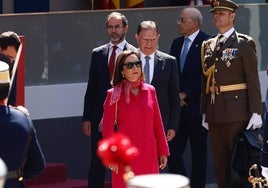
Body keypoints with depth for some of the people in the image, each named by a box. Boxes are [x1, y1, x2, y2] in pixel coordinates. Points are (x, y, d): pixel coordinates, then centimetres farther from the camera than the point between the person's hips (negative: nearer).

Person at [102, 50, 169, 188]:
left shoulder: (150, 91, 8)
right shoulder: (114, 95, -3)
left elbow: (157, 123, 12)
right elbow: (108, 128, -3)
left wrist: (163, 151, 11)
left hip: (149, 155, 4)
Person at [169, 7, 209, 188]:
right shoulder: (177, 43, 14)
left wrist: (185, 94, -13)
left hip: (196, 107, -5)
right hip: (178, 106, 5)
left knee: (198, 153, 4)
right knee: (173, 151, -1)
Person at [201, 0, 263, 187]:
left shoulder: (245, 43, -1)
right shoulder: (208, 45, 15)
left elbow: (253, 80, -6)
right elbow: (206, 80, 16)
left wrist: (255, 112, -12)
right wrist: (205, 112, 12)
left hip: (236, 111, -6)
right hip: (215, 112, 6)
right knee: (220, 165, 7)